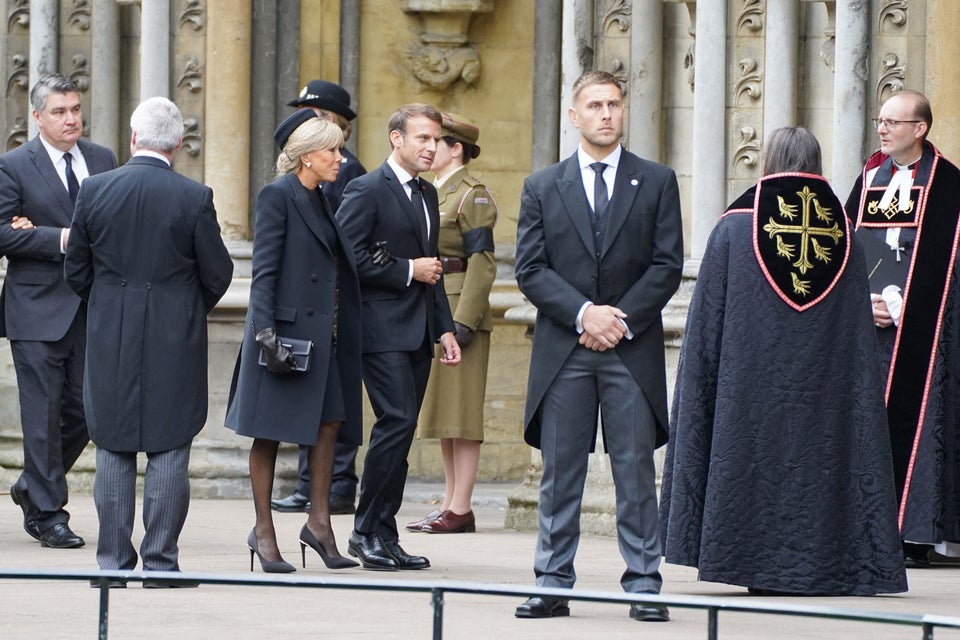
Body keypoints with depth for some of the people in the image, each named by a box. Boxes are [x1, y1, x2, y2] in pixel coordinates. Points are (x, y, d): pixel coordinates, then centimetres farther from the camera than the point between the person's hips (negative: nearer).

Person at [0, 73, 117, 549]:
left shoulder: (103, 160, 11)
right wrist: (61, 239, -18)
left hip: (92, 308, 5)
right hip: (38, 310, -5)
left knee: (85, 409, 6)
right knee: (43, 414, -2)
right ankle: (47, 514, 5)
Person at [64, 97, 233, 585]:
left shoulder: (95, 190, -3)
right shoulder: (195, 198, -9)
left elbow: (76, 271, 4)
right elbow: (217, 274, -2)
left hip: (110, 342, 2)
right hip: (176, 343, -2)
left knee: (113, 452, 8)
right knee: (169, 450, 3)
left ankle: (113, 562, 9)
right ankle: (161, 562, 2)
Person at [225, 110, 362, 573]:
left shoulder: (319, 200, 15)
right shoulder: (278, 195, -9)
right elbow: (264, 270, -14)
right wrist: (266, 334, -20)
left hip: (320, 334, 8)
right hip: (285, 328, -8)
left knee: (330, 420, 2)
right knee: (270, 433, 1)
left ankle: (319, 522, 9)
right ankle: (264, 531, 7)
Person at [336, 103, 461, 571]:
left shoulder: (427, 195, 19)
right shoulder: (366, 191, -7)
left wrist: (445, 328, 18)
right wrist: (407, 270, -13)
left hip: (418, 333, 8)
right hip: (383, 330, -8)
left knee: (400, 431, 7)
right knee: (397, 421, -16)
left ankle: (384, 536, 10)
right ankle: (367, 531, -7)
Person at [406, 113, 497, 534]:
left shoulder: (472, 195, -10)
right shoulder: (433, 193, 17)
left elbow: (482, 262, -15)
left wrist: (463, 321, -21)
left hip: (458, 311, -9)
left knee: (460, 411, -8)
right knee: (442, 413, 10)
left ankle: (460, 509, -7)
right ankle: (451, 504, 13)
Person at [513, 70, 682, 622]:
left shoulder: (657, 183, 7)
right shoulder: (543, 187, 9)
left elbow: (667, 265, 1)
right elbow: (531, 269, 2)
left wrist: (621, 319, -10)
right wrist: (584, 313, -11)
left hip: (633, 349, -1)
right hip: (563, 350, 1)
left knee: (636, 471, -1)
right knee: (560, 473, 3)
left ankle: (644, 584, 2)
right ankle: (554, 584, 6)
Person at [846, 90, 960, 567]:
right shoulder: (870, 177, 14)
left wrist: (897, 306, -13)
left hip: (917, 324, -5)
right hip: (868, 322, 5)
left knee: (911, 418, -8)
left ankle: (914, 537, -7)